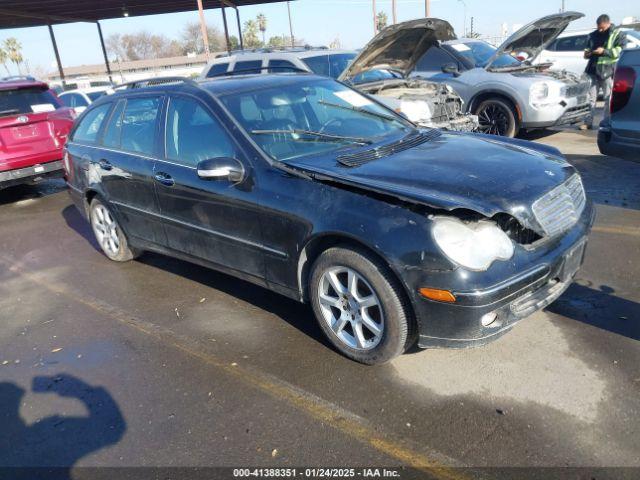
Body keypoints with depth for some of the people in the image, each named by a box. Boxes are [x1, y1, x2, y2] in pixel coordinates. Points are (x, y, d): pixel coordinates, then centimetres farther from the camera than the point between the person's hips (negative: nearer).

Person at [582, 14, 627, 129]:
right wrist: (587, 53, 5)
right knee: (591, 97, 2)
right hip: (594, 70, 5)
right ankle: (588, 122, 5)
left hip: (608, 71, -4)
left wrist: (604, 51, -18)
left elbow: (620, 50, -7)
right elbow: (588, 48, 29)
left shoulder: (618, 34, 3)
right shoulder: (594, 35, 18)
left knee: (608, 98, -2)